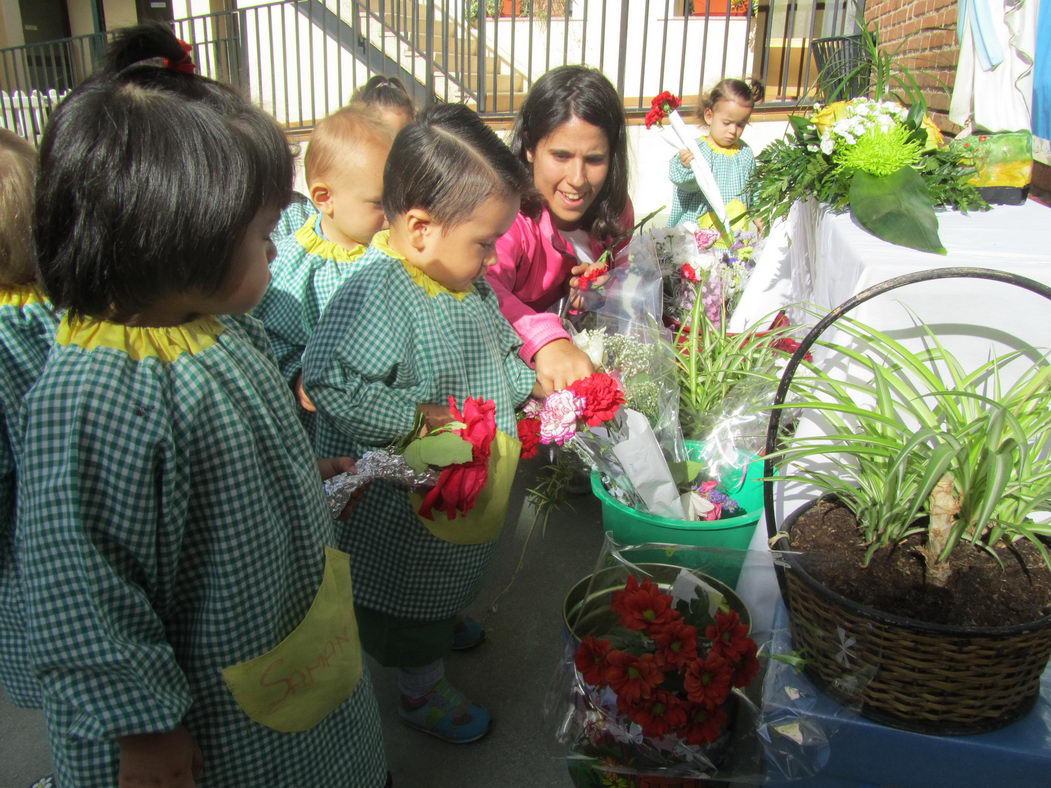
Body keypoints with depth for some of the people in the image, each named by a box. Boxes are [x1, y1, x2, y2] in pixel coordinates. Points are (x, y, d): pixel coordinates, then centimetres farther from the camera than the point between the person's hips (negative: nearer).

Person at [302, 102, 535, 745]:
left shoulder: (469, 281, -2)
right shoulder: (377, 293, -32)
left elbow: (498, 345, 14)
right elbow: (329, 380, -36)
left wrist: (530, 382, 0)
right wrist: (417, 416, -31)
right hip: (404, 498, -8)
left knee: (447, 577, 33)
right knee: (409, 591, 17)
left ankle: (441, 627, 62)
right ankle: (423, 690, 40)